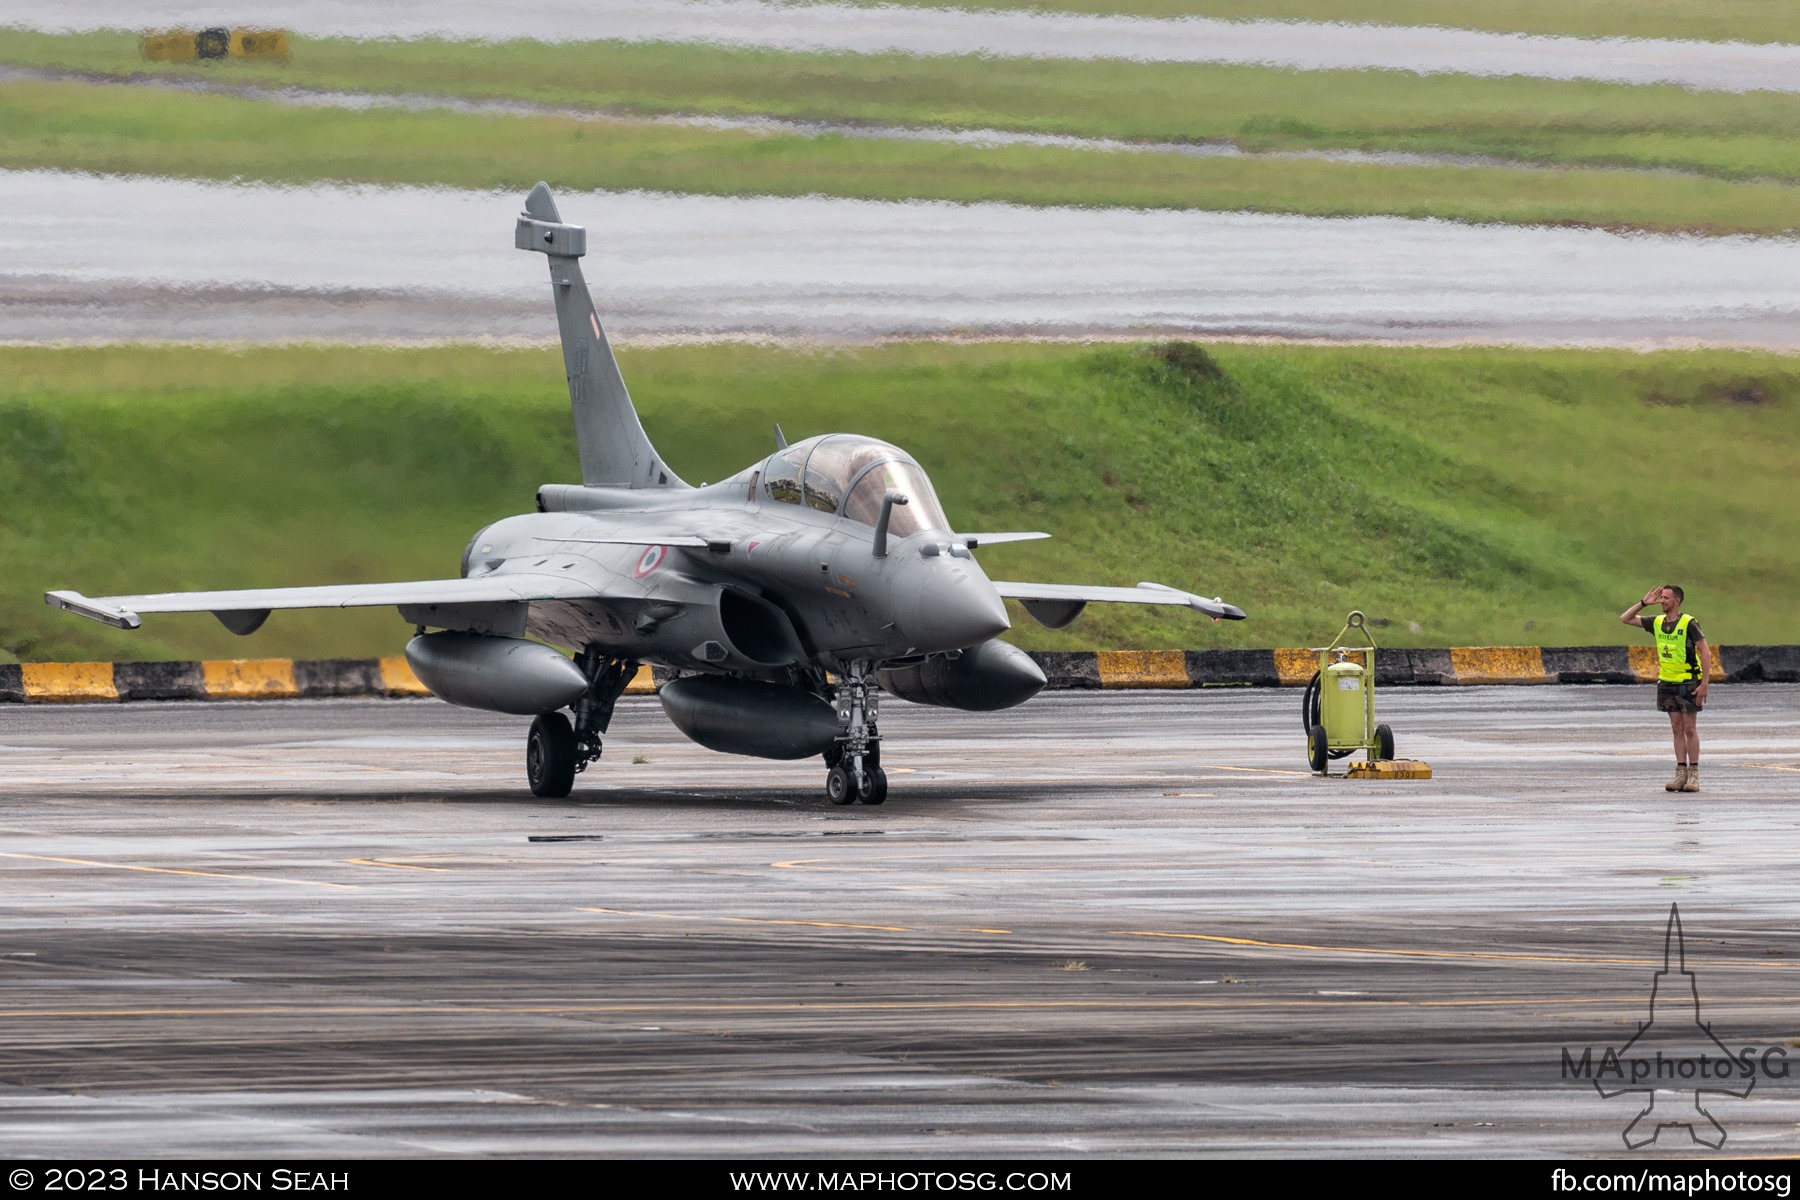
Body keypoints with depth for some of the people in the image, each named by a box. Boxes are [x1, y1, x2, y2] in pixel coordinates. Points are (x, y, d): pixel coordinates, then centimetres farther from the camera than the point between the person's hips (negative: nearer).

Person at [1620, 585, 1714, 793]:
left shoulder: (1689, 623, -13)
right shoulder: (1657, 623, 5)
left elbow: (1706, 653, -14)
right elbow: (1625, 618, 12)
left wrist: (1704, 684, -18)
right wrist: (1644, 603, -3)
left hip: (1688, 683, -6)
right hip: (1667, 683, 6)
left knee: (1689, 728, -3)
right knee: (1676, 728, 5)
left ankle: (1693, 775, 1)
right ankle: (1681, 774, 5)